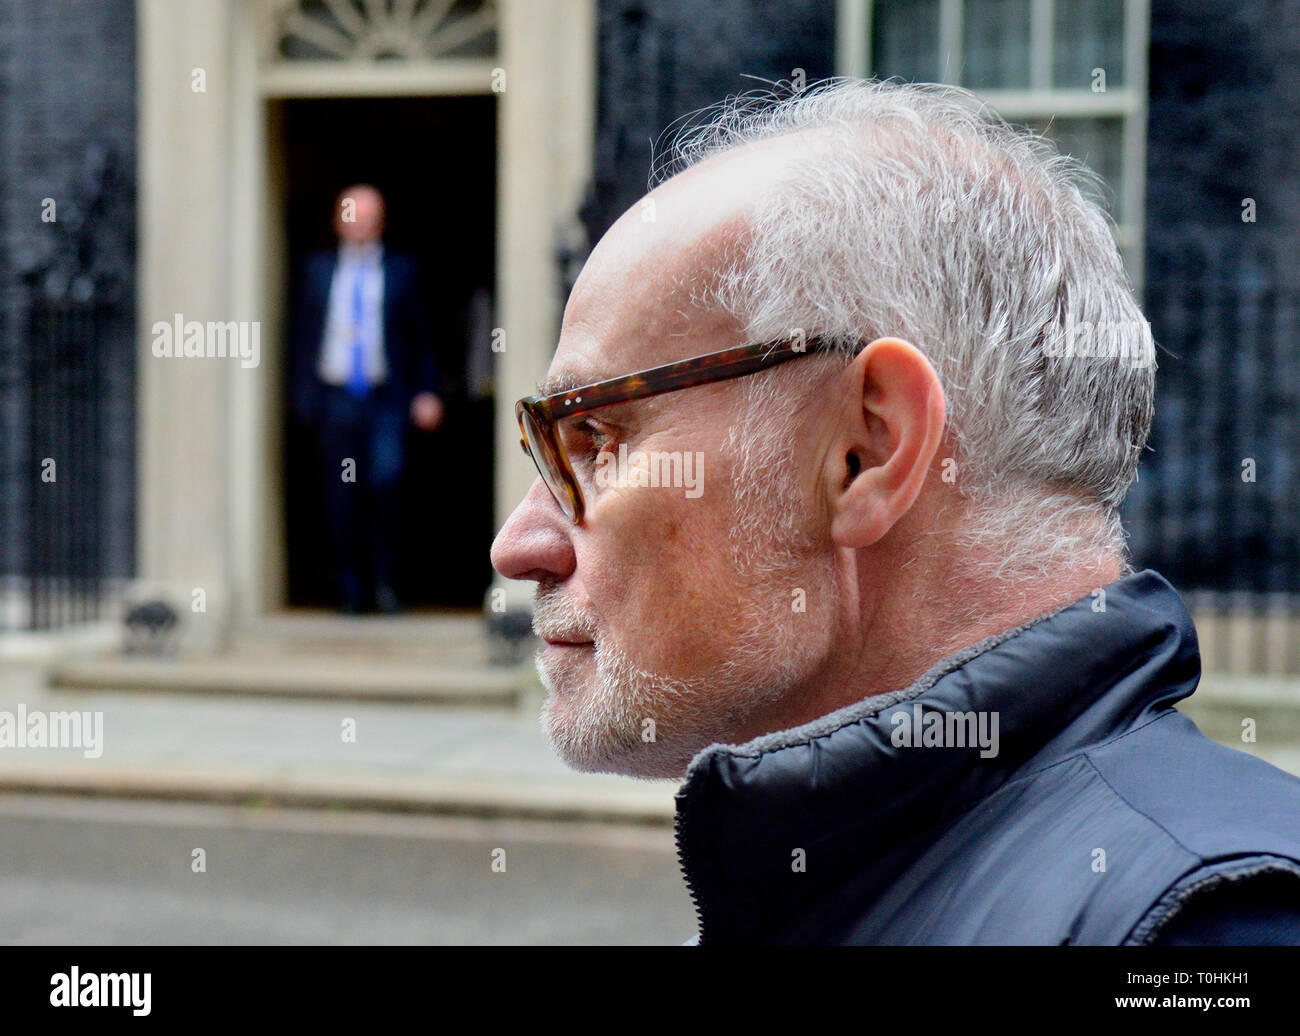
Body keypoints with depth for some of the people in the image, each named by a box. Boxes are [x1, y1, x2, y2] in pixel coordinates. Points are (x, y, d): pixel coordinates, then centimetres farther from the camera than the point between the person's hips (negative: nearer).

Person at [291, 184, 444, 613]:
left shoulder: (401, 271, 9)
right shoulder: (318, 270, 12)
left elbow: (420, 337, 11)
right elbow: (304, 335, 13)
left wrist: (427, 393, 1)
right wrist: (306, 397, 6)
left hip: (386, 400, -2)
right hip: (336, 398, 2)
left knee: (386, 476, -21)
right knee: (341, 498, 3)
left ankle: (384, 578, -7)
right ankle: (350, 591, 12)